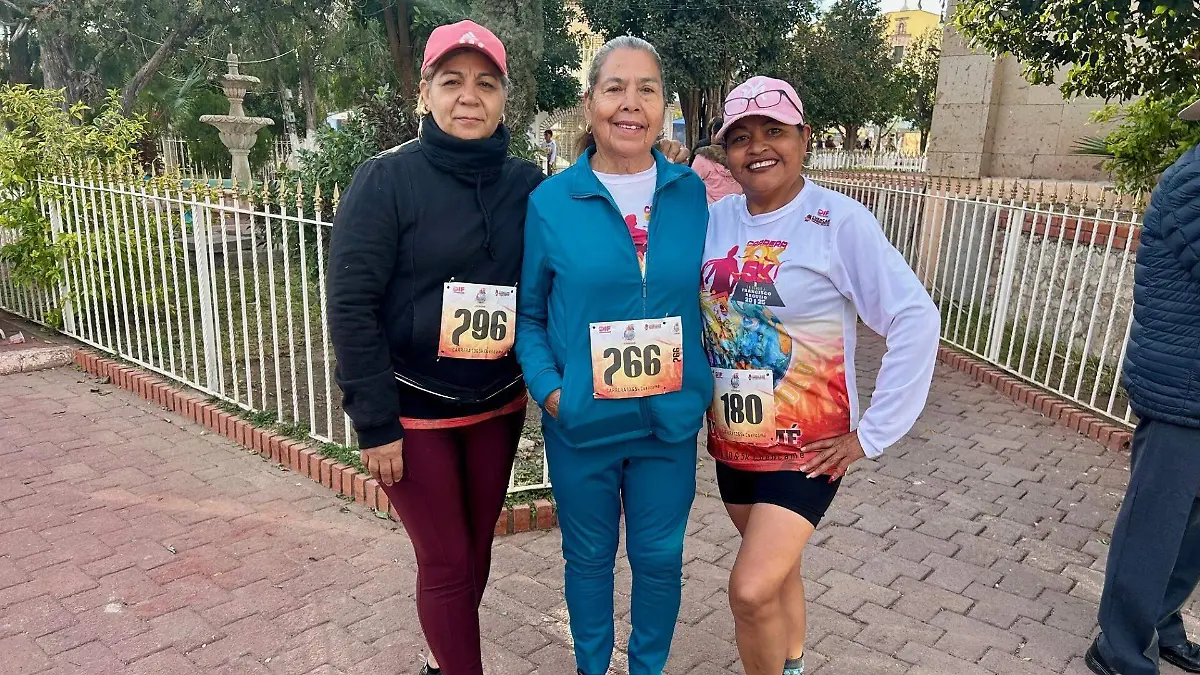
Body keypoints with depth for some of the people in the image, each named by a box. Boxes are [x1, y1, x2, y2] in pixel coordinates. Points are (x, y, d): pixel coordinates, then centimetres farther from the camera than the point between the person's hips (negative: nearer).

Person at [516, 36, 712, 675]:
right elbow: (529, 312, 1)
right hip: (581, 424, -1)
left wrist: (705, 385, 0)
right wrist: (548, 388, -12)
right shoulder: (550, 201, -6)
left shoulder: (692, 193, -1)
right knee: (589, 558, 18)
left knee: (659, 558, 16)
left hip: (670, 422, 2)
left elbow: (708, 295, 9)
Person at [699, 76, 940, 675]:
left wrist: (872, 434, -16)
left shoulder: (840, 221, -14)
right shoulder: (715, 220, 0)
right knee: (776, 573, 21)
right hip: (732, 440, 5)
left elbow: (915, 319, -18)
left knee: (752, 590, -12)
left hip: (808, 447, -5)